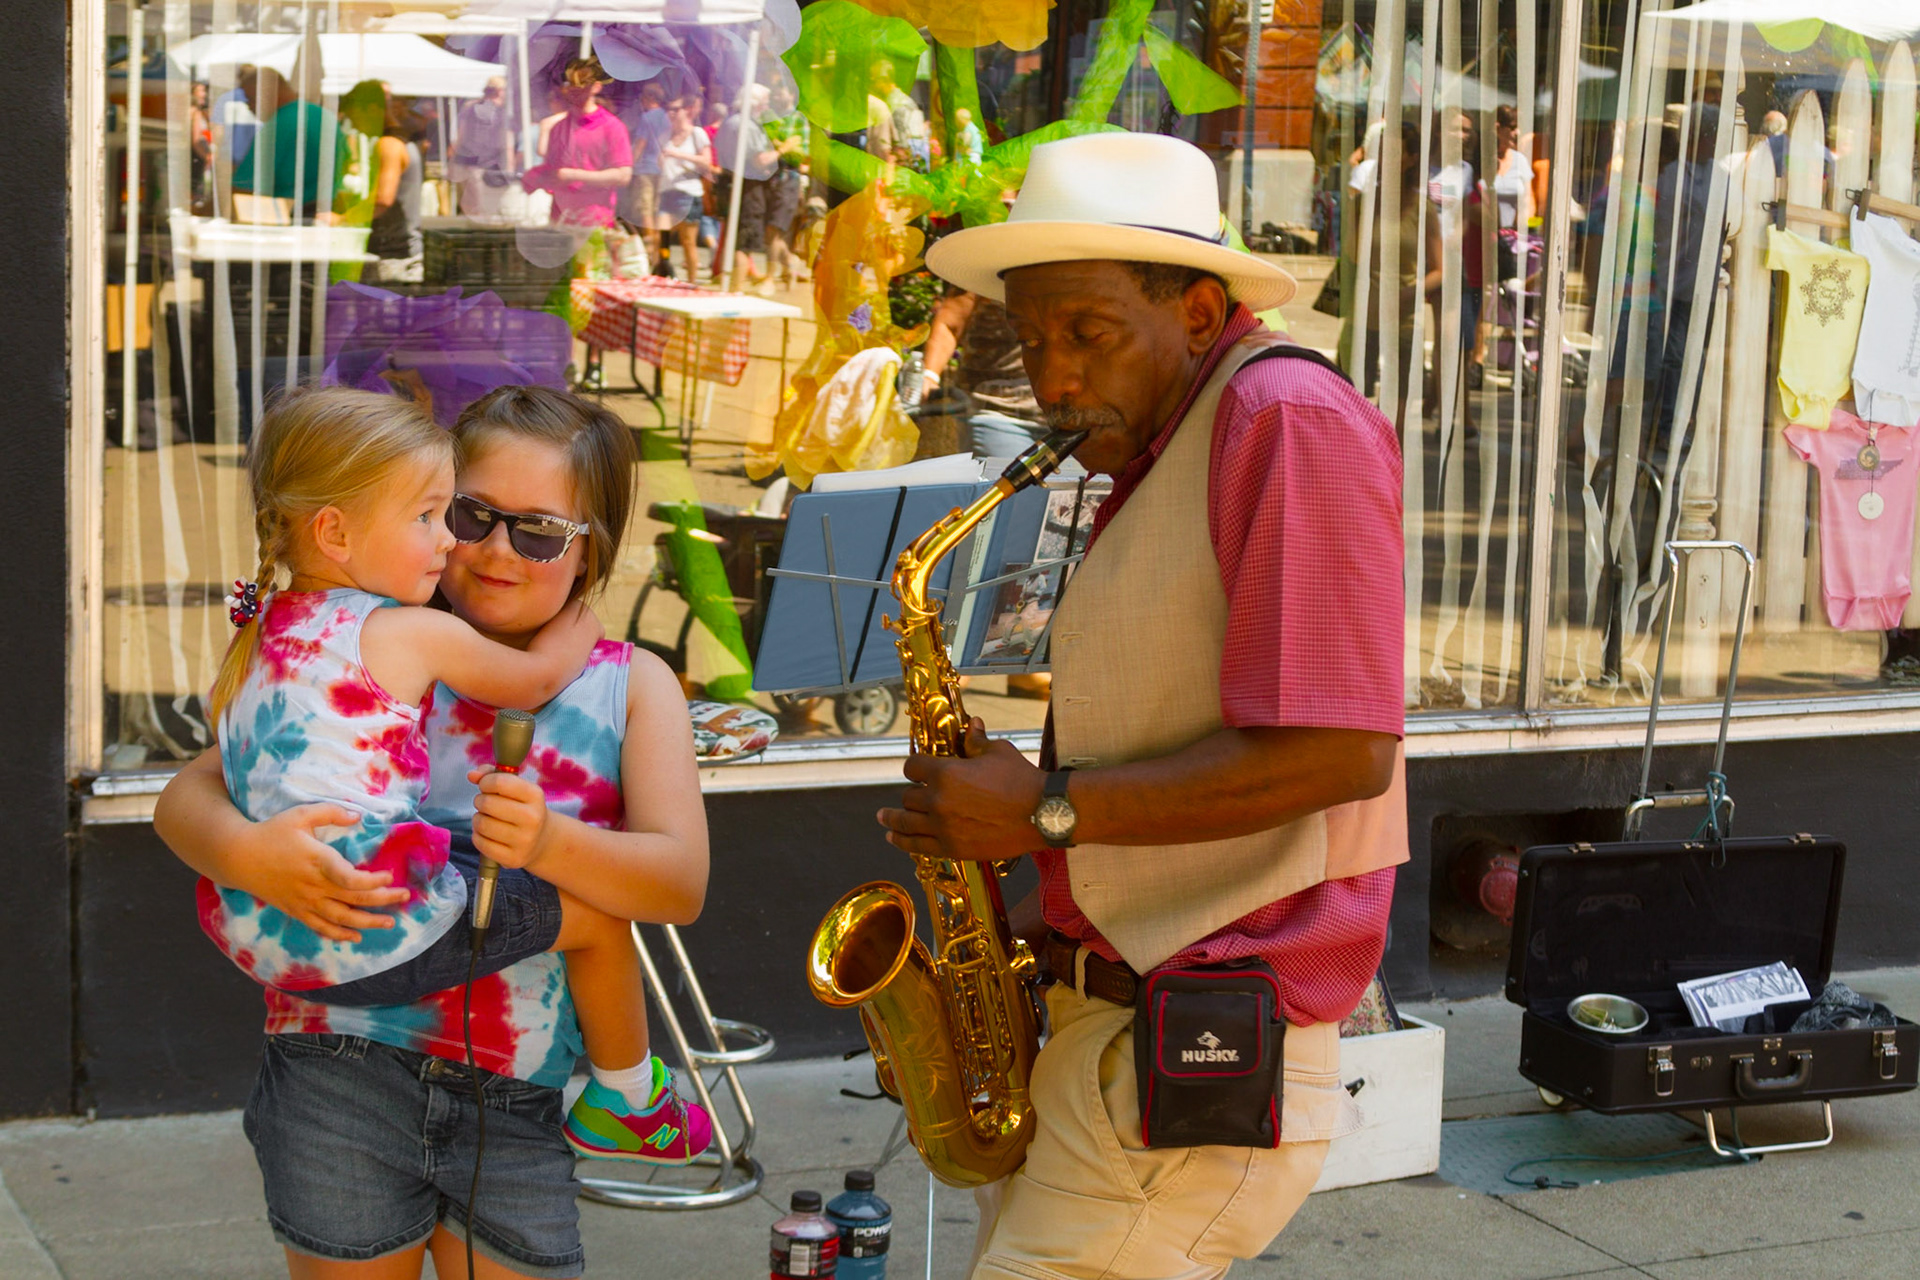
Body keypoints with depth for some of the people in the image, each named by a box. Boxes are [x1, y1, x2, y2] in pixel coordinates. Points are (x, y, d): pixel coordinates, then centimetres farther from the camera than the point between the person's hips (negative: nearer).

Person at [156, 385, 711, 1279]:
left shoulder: (631, 685, 5)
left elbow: (681, 882, -7)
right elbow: (186, 796, 1)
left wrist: (548, 843, -26)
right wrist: (246, 853, -23)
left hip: (523, 1105, 0)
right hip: (343, 1074, 0)